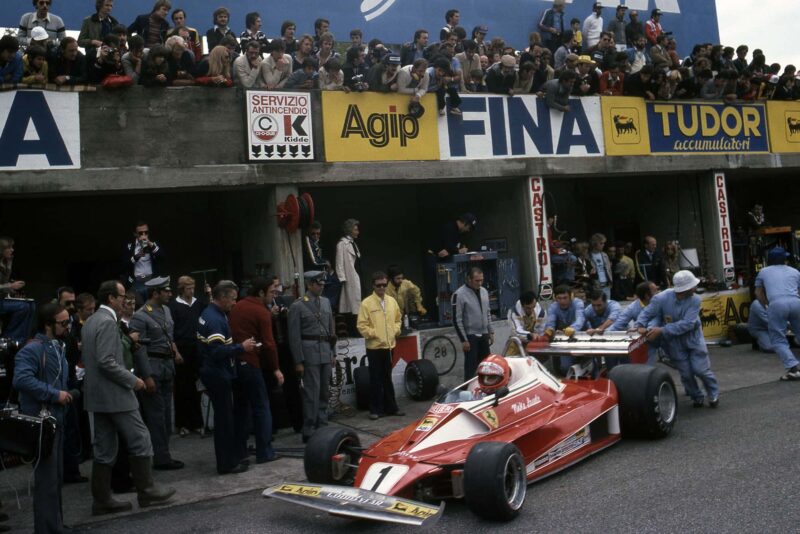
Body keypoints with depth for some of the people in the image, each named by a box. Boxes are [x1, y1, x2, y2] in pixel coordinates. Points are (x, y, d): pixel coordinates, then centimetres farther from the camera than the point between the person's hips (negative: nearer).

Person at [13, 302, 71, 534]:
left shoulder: (58, 348, 13)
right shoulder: (32, 350, -17)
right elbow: (22, 380, -30)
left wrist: (66, 394, 7)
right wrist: (54, 394, -25)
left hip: (56, 420, 9)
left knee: (56, 478, 18)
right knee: (46, 479, -3)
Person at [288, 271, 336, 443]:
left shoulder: (326, 302, 12)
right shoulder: (297, 306, -6)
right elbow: (294, 336, -7)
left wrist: (332, 352, 14)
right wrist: (298, 361, -10)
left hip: (325, 353, 6)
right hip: (309, 353, -6)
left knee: (324, 392, 11)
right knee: (312, 393, -5)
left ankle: (322, 427, 22)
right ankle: (309, 432, 3)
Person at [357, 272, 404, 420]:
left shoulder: (392, 301, 7)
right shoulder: (366, 303, -7)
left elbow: (397, 319, 19)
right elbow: (362, 325, -9)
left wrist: (396, 330, 3)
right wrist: (373, 334, -17)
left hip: (389, 345, 4)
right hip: (374, 347, -4)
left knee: (387, 378, 14)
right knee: (375, 379, 2)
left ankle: (391, 407, 22)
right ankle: (376, 409, 11)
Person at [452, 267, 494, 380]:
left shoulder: (484, 291, 7)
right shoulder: (459, 294, -14)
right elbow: (457, 320, -14)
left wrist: (491, 332, 13)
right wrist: (463, 340, -15)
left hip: (484, 335, 6)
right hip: (470, 336, -6)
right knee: (471, 366, -3)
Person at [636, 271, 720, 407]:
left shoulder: (694, 300, -20)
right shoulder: (662, 298, -21)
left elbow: (687, 324, -28)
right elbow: (646, 313, -12)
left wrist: (662, 330, -36)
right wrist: (641, 326, -34)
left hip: (693, 338, 0)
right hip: (675, 343, 0)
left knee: (701, 369, 0)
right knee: (686, 373, 8)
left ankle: (713, 395, 28)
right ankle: (696, 397, 34)